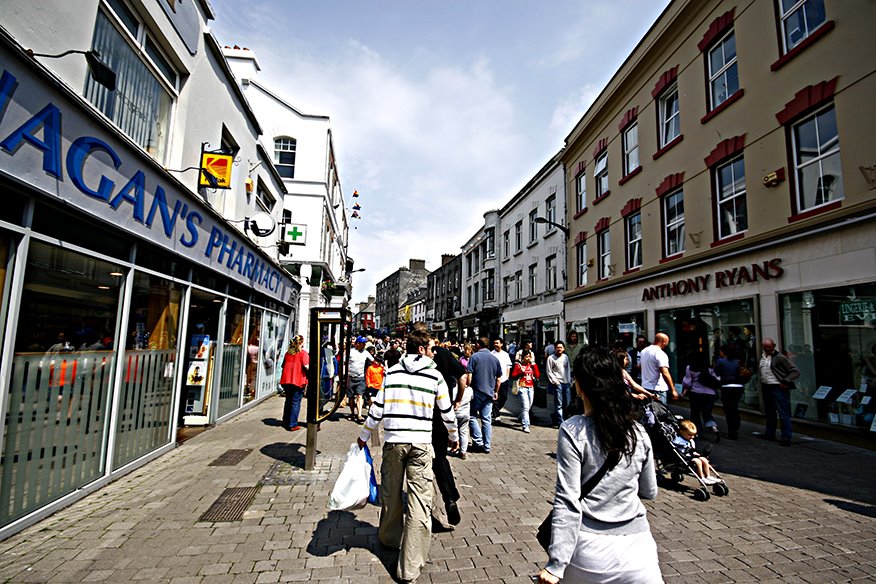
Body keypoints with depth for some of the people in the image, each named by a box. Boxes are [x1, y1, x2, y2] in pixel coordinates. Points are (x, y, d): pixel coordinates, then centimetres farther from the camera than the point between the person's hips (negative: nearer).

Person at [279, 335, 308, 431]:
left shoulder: (287, 353, 10)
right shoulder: (303, 353, -8)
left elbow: (283, 365, 17)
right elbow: (306, 366, -17)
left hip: (286, 380, 6)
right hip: (298, 381, -6)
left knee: (288, 401, 18)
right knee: (296, 402, 1)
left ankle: (286, 422, 28)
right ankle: (292, 424, 0)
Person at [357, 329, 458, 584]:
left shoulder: (393, 372, 5)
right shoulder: (435, 375, 1)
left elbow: (377, 408, 4)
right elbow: (446, 411, 9)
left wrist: (364, 436, 17)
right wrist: (453, 436, 26)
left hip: (393, 441, 3)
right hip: (421, 442, -2)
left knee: (391, 493, 20)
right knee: (419, 501, 3)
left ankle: (389, 538, 43)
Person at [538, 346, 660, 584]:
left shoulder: (573, 431, -14)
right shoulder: (638, 431, -2)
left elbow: (567, 502, -15)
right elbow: (649, 492, 11)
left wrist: (555, 565, -9)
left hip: (590, 546, -2)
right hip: (636, 544, 2)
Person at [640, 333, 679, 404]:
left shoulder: (643, 351, 9)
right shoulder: (661, 354, -17)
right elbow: (665, 374, -24)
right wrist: (673, 390, -21)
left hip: (645, 387, 8)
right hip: (658, 389, -8)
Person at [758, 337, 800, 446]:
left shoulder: (780, 357, -12)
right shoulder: (762, 357, 11)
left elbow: (796, 371, -12)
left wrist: (785, 382, -17)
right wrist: (762, 383, 13)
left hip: (778, 388, -8)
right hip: (766, 388, 8)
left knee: (783, 414, -3)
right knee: (769, 413, 18)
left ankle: (786, 438, 3)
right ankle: (769, 434, 29)